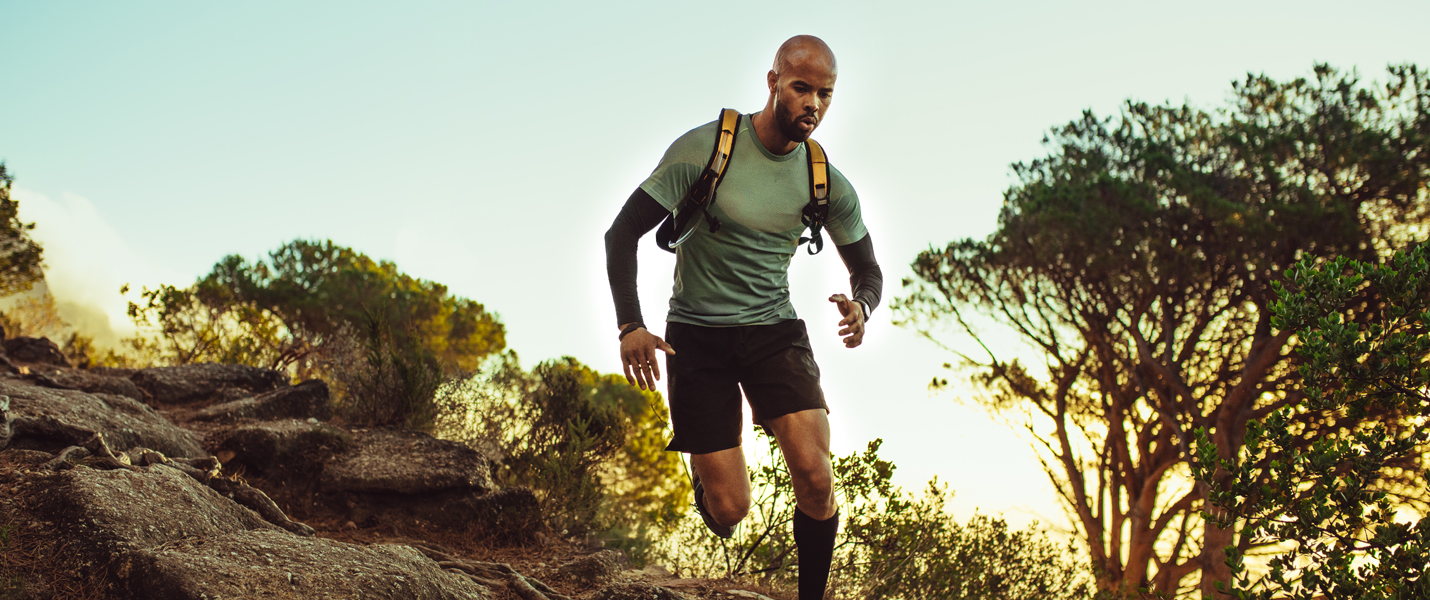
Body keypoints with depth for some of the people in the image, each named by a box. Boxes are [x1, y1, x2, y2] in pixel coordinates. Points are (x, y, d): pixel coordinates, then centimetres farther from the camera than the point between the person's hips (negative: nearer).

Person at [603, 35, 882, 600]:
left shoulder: (829, 184, -2)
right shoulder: (704, 148, -13)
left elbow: (867, 270, 11)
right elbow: (622, 232, -10)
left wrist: (860, 305, -15)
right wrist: (629, 325, -23)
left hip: (775, 329, 3)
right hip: (697, 335, -2)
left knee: (815, 476, -19)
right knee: (729, 509, -7)